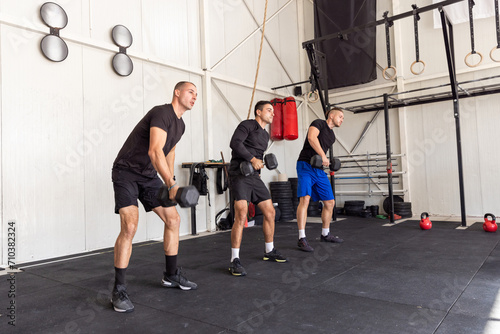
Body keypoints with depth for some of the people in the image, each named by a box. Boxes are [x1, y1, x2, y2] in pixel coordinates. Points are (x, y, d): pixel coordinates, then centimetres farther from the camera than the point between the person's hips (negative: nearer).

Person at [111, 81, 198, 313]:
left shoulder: (180, 125, 9)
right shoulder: (162, 113, -20)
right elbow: (155, 150, -35)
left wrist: (170, 180, 26)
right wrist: (172, 185, -42)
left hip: (149, 175, 9)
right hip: (126, 172, -9)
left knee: (173, 219, 5)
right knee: (129, 226, -22)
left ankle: (171, 276, 19)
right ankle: (118, 290, -9)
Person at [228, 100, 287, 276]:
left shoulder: (265, 135, 22)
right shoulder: (247, 125, -3)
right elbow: (235, 143, -19)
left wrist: (259, 163, 14)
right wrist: (252, 159, -23)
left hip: (254, 176, 9)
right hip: (240, 174, -9)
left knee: (270, 212, 9)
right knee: (241, 215, -20)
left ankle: (270, 251, 27)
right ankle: (235, 261, -13)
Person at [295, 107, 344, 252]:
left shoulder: (332, 136, 22)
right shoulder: (319, 123, -2)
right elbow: (312, 138, -21)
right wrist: (323, 155, -26)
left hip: (319, 170, 9)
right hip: (306, 165, -9)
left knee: (330, 202, 9)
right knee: (305, 199, -23)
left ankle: (325, 234, 27)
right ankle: (302, 239, -21)